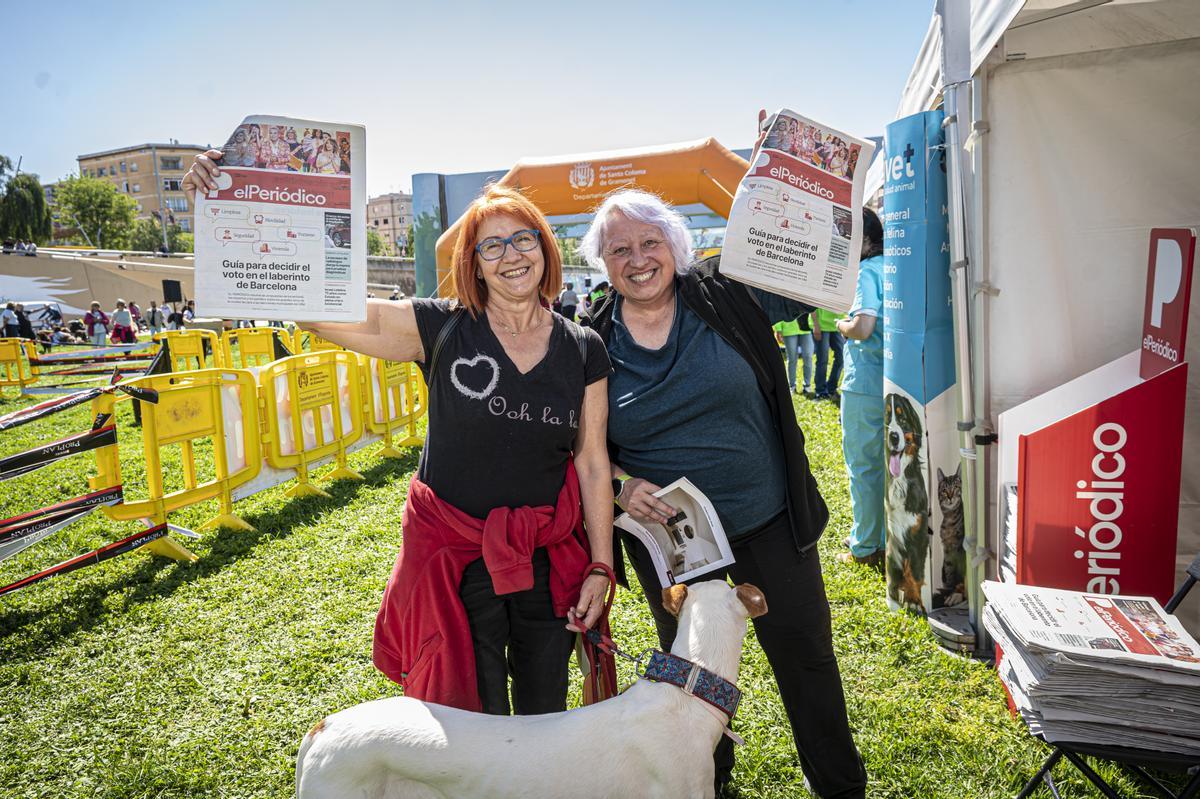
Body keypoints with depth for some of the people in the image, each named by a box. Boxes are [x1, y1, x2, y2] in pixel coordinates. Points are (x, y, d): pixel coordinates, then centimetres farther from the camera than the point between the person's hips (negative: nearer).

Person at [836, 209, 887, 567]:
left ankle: (865, 548, 15)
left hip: (865, 384, -8)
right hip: (892, 381, 8)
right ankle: (889, 540, 29)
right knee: (887, 463, 18)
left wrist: (842, 325, -4)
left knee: (863, 467, 4)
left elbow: (862, 327, -24)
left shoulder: (866, 271, -14)